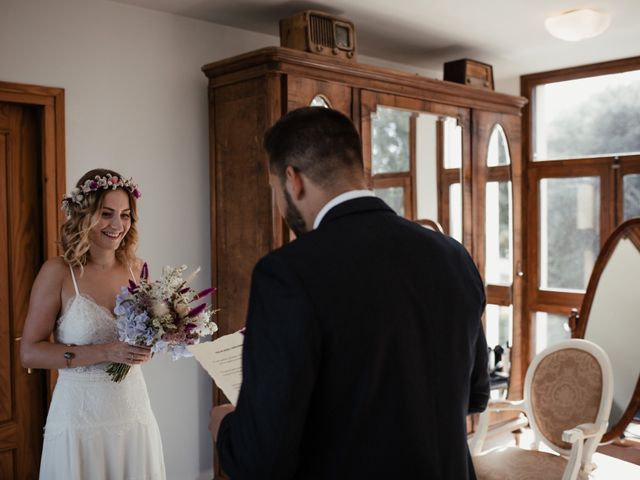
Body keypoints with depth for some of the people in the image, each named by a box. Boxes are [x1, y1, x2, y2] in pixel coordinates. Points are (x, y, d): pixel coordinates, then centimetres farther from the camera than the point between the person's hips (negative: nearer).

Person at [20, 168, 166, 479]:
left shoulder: (137, 269, 1)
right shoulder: (58, 272, -10)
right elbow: (29, 353, -12)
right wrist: (104, 352, -20)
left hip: (135, 410, 4)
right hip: (80, 416, -4)